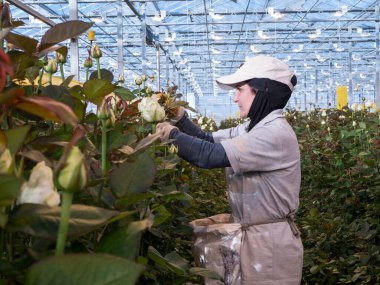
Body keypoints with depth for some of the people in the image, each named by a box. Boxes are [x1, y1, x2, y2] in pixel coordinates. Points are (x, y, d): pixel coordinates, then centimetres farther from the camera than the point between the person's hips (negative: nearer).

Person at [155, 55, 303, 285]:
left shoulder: (276, 133, -22)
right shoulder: (254, 129, 8)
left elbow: (210, 155, -26)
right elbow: (208, 140, 8)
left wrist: (173, 135, -13)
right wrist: (179, 117, -4)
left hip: (271, 243, -8)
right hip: (253, 237, 8)